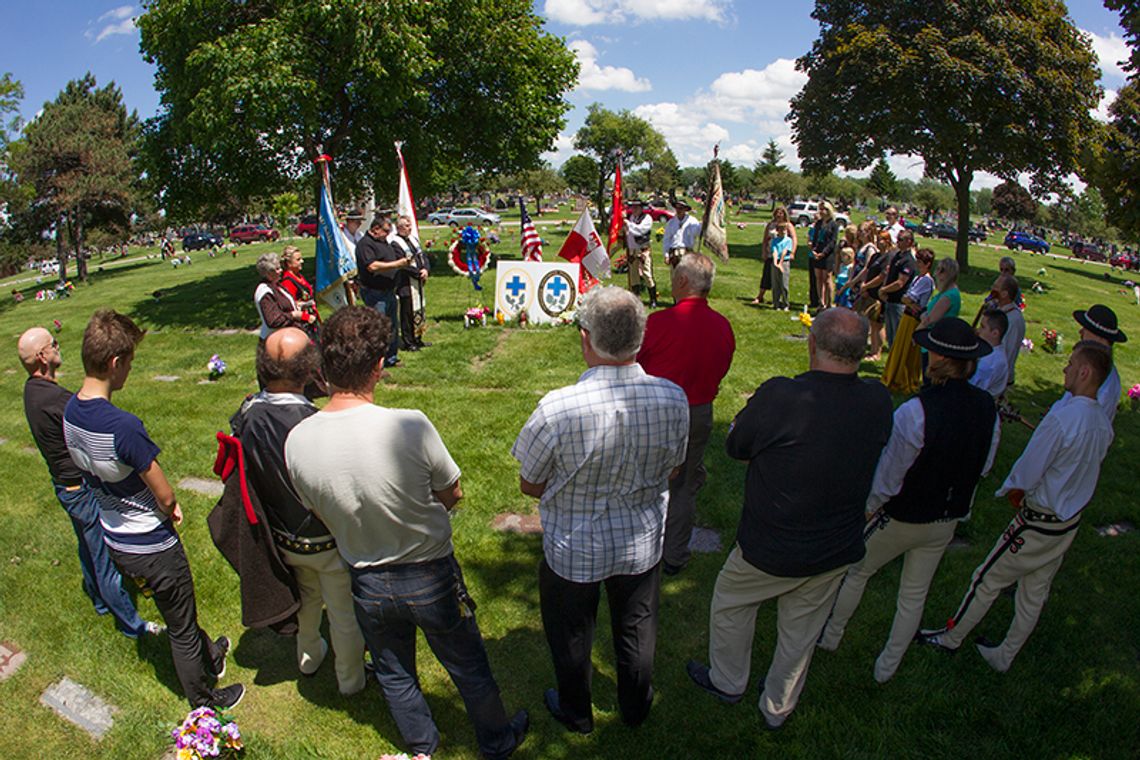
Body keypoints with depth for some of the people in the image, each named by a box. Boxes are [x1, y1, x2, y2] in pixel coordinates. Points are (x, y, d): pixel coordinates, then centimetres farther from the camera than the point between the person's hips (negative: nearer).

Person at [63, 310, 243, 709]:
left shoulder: (70, 411, -6)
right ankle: (204, 701, 35)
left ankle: (210, 656, 53)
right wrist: (172, 507, -2)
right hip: (150, 544, -8)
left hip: (114, 538, 8)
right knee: (182, 627, 15)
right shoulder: (123, 426, -33)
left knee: (179, 613, 30)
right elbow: (165, 496, -23)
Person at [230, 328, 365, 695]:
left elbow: (243, 475, -1)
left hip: (283, 538, 6)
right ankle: (351, 678, 41)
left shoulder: (246, 416, -16)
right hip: (327, 541, -5)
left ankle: (308, 657, 57)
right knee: (345, 613, 19)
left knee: (306, 599, 32)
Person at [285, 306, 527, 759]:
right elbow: (452, 494, -14)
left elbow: (319, 513, -1)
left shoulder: (297, 442, -19)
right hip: (430, 575, -3)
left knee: (393, 672, 29)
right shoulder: (409, 426, -31)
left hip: (366, 582, 3)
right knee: (467, 666, 23)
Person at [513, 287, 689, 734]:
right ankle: (635, 708, 53)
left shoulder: (557, 408, -32)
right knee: (637, 628, 28)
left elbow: (530, 485, -15)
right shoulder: (673, 399, -20)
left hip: (574, 548, -3)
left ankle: (576, 714, 50)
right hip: (642, 543, 3)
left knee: (571, 634, 25)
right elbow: (671, 470, -2)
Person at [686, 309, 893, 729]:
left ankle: (727, 682, 46)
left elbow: (736, 446, -12)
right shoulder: (878, 402, -15)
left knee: (730, 602, 25)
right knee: (801, 632, 24)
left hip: (772, 549, -4)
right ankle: (778, 709, 47)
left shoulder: (780, 396, -29)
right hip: (838, 552, 4)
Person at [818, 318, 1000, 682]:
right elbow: (983, 467, 2)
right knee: (915, 595, 20)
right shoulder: (988, 408, -12)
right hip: (948, 520, 5)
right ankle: (887, 667, 38)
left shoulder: (914, 413, -31)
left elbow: (887, 476, -22)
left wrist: (869, 508, -5)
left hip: (902, 518, -5)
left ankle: (831, 636, 40)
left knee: (856, 572, 20)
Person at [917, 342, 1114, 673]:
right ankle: (1004, 656, 35)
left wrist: (1011, 492, -2)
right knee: (1035, 592, 19)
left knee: (987, 580, 9)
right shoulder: (1104, 424, -2)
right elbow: (1080, 471, 11)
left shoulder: (1062, 417, -28)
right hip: (1071, 522, 8)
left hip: (1037, 525, -8)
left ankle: (951, 637, 27)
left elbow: (1023, 478, -24)